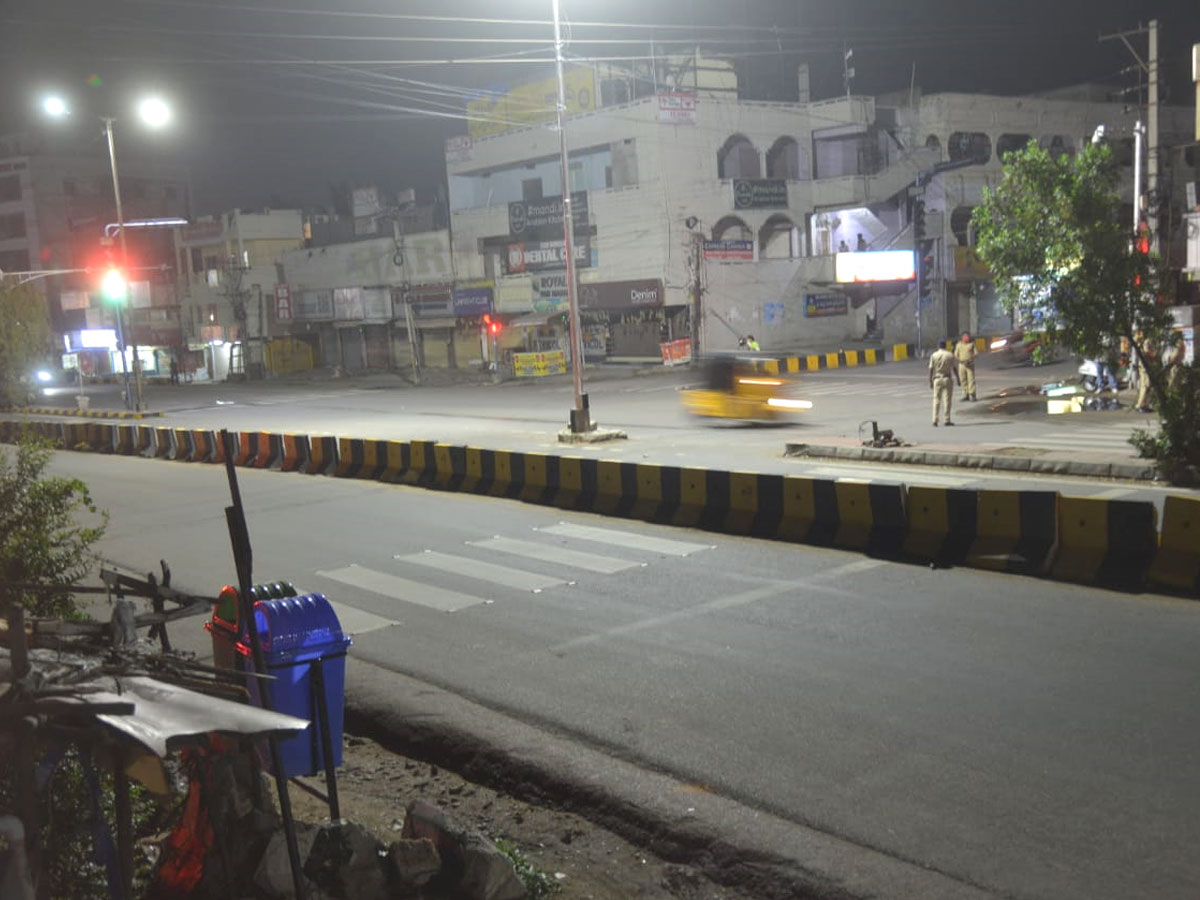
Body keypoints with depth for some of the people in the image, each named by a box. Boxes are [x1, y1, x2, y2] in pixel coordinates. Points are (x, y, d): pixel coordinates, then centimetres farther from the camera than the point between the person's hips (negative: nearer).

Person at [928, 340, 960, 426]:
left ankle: (935, 420, -1)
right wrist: (957, 379, 7)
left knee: (936, 400, 5)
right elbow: (954, 368, -1)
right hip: (947, 379, -1)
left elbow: (931, 369, -2)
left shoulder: (934, 355, 0)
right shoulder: (950, 355, -2)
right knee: (947, 400, 3)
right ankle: (947, 420, 3)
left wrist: (930, 381, 3)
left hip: (937, 379, 1)